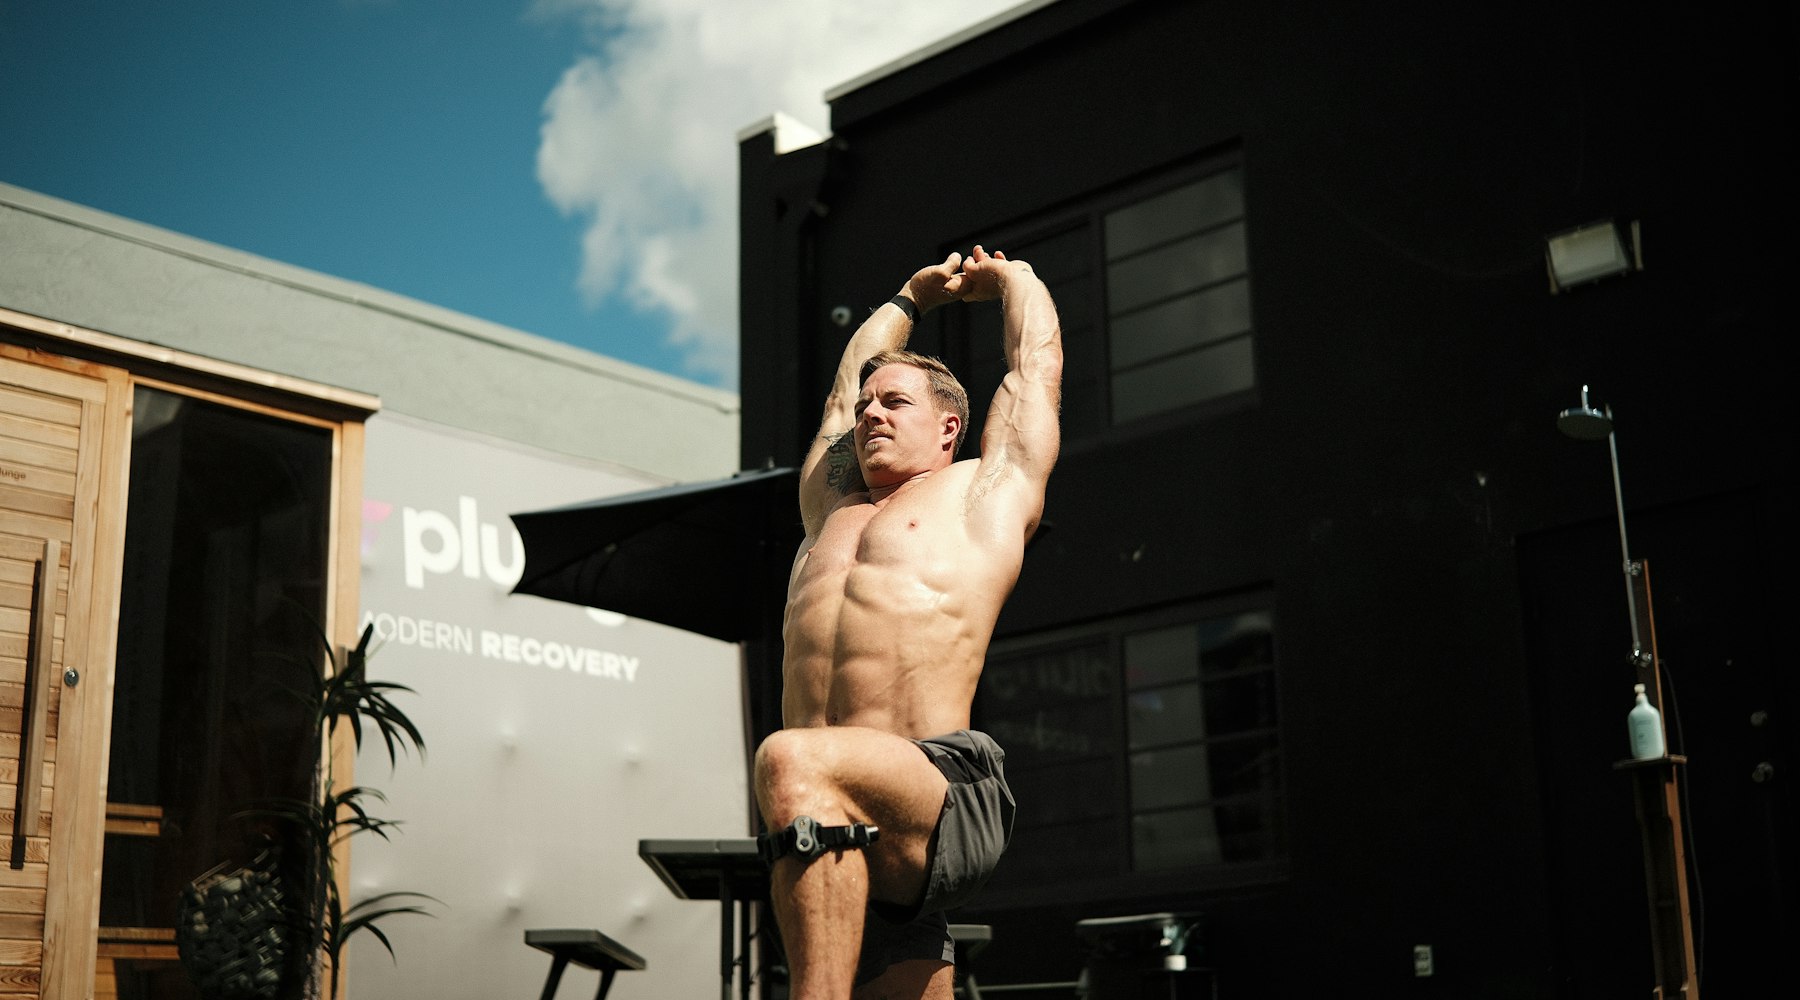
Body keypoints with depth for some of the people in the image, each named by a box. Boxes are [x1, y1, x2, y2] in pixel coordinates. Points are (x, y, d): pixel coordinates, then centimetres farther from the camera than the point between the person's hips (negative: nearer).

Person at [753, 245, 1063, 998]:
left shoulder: (988, 492, 17)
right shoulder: (833, 509, 31)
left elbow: (1037, 360, 27)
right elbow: (847, 383, 46)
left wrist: (1012, 275, 46)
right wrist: (912, 297, 58)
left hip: (949, 798, -6)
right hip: (834, 827, 6)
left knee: (792, 761, -34)